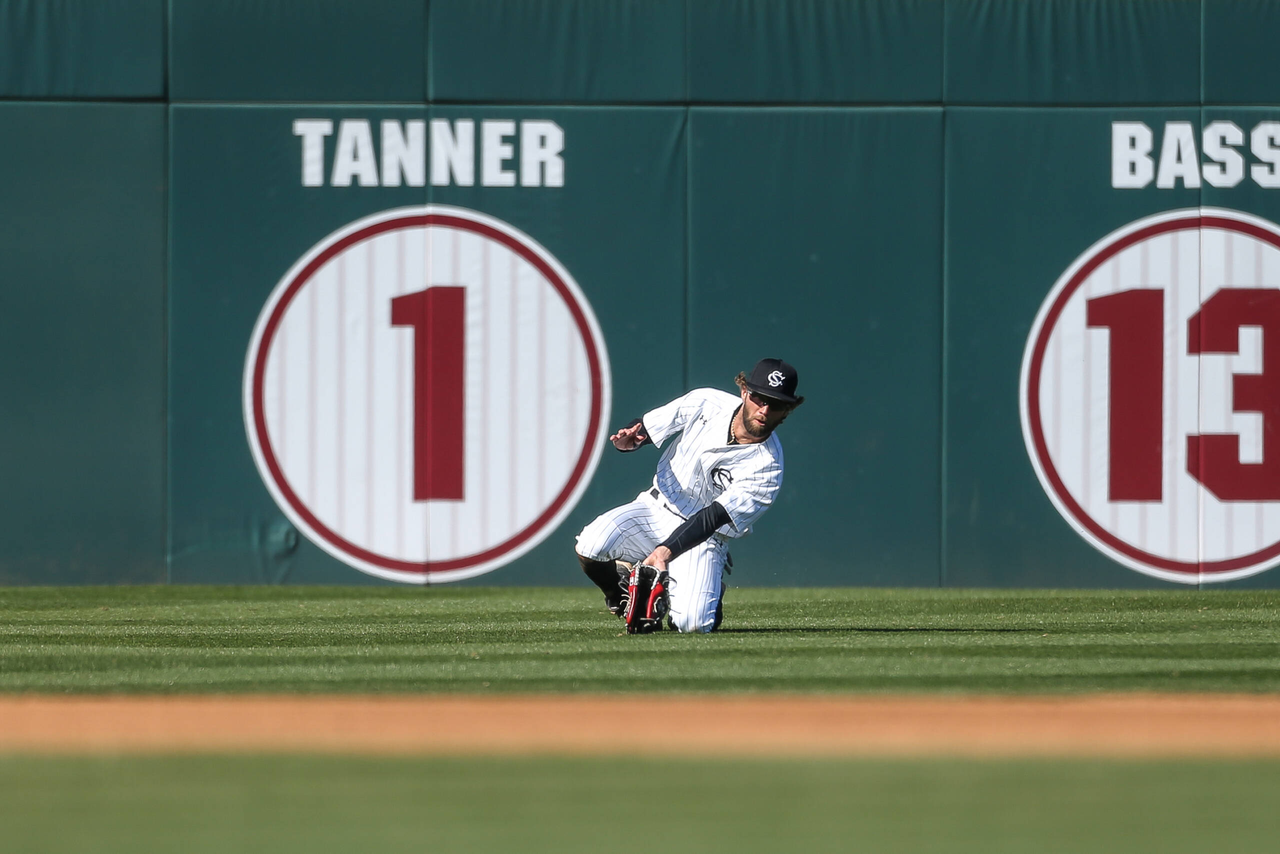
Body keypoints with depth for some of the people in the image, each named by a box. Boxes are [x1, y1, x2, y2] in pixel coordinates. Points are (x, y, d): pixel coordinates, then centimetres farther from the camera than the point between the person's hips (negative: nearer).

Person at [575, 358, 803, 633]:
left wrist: (666, 551, -37)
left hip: (702, 539, -2)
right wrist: (628, 440, -22)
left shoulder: (768, 466, -20)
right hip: (657, 509, 2)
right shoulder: (705, 403, -10)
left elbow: (714, 518, -26)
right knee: (589, 547, -26)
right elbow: (647, 428, 3)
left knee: (692, 622, -24)